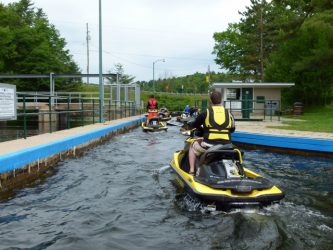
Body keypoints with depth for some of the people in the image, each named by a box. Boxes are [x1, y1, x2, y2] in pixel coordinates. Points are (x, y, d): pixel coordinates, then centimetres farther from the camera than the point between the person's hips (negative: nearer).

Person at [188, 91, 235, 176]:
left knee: (193, 146, 25)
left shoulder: (206, 113, -1)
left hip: (209, 145, -3)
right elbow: (232, 129, 20)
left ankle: (192, 171, 14)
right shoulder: (228, 113, 8)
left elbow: (194, 125, 11)